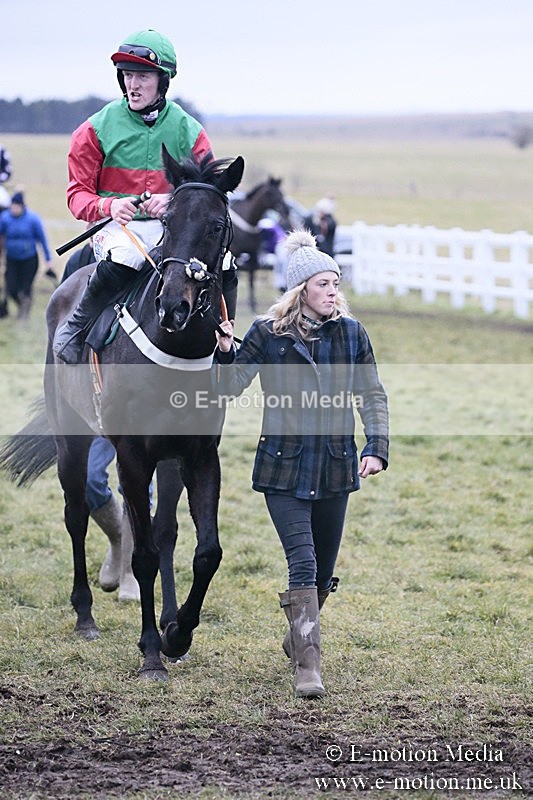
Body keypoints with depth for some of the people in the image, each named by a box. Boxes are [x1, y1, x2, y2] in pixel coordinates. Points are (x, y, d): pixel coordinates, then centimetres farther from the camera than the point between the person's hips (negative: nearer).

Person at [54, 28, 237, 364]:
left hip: (174, 226, 3)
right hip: (118, 225, -2)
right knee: (119, 261, -38)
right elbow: (79, 194, 1)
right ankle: (75, 328, -14)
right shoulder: (99, 128, 0)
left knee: (223, 268, -21)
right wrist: (108, 206, -23)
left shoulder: (188, 131, 4)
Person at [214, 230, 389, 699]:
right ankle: (307, 665, -13)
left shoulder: (352, 333, 2)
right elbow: (229, 389, -4)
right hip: (284, 469, -3)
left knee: (323, 571, 15)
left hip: (334, 466, 4)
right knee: (303, 564, -14)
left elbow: (373, 396, 5)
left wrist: (376, 448, -8)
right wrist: (225, 353, -24)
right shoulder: (268, 334, -5)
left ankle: (299, 637, 40)